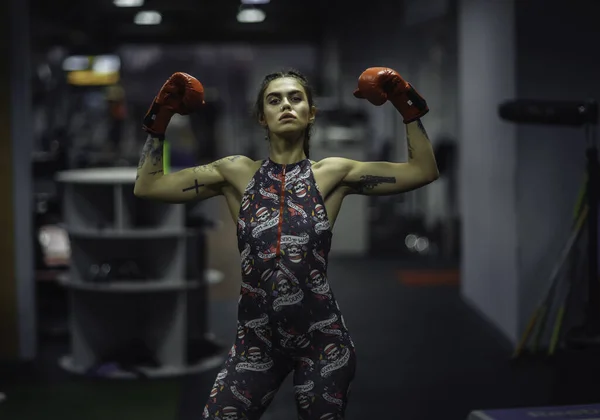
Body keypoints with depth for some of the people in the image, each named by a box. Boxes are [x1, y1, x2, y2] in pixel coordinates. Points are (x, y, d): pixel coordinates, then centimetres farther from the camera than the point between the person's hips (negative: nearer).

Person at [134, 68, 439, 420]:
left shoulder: (333, 173, -1)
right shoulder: (237, 173, 2)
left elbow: (424, 170, -2)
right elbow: (147, 186, 3)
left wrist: (407, 104, -7)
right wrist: (162, 115, -1)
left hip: (322, 338, -1)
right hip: (257, 338, 1)